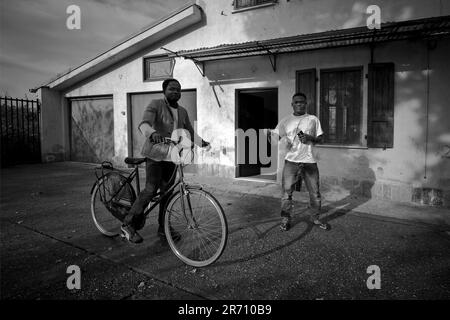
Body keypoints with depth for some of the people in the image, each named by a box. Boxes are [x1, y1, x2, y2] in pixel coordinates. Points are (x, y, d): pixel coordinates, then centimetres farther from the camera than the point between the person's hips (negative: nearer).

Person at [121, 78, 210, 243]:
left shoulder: (182, 112, 13)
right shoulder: (156, 105, -7)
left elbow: (190, 132, 20)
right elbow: (144, 124, -24)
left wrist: (202, 142, 5)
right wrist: (153, 133, -45)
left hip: (171, 156, 6)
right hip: (155, 154, -6)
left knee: (167, 192, 7)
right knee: (151, 190, -14)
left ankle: (163, 228, 20)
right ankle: (128, 225, 1)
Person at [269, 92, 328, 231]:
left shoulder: (313, 119, 9)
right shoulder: (286, 121, 8)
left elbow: (320, 139, 10)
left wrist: (310, 138, -11)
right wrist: (269, 134, -20)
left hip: (309, 161, 1)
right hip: (291, 161, -1)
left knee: (315, 192, 7)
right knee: (287, 191, -2)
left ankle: (315, 218, 25)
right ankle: (285, 219, 12)